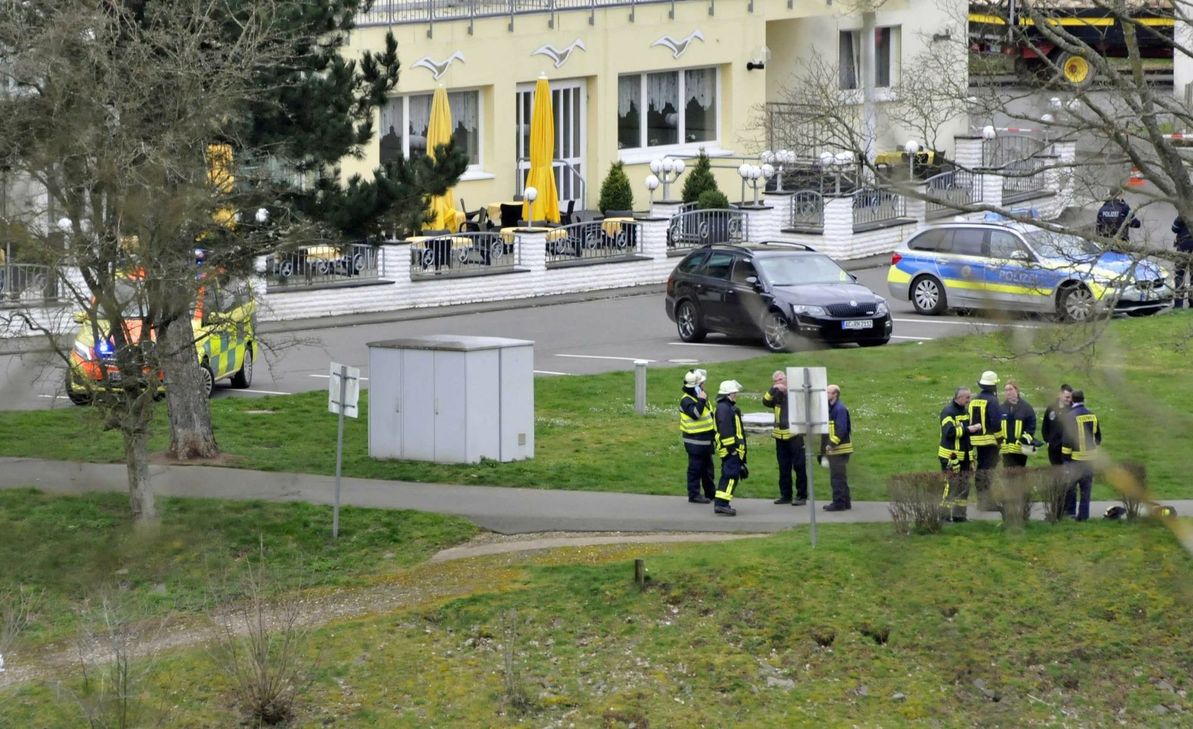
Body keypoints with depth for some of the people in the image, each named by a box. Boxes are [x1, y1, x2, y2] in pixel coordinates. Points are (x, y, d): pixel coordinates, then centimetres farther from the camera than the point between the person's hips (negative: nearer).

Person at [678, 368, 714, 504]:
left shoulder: (699, 397, 14)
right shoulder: (687, 400, -16)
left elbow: (709, 414, 24)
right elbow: (695, 413, -33)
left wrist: (714, 430, 25)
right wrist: (701, 401, -29)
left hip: (706, 439, 10)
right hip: (695, 440, -10)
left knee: (707, 467, 16)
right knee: (695, 467, -4)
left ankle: (710, 492, 25)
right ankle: (694, 494, 1)